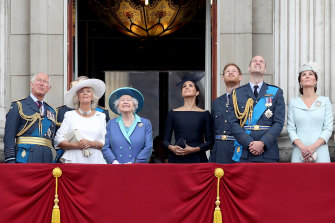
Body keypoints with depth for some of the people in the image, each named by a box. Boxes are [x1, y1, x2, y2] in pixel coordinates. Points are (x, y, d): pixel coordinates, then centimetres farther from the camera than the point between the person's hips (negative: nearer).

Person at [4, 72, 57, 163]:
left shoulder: (52, 111, 21)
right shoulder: (18, 106, 6)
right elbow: (9, 136, -2)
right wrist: (10, 161, -12)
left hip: (47, 161, 4)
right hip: (25, 159, -4)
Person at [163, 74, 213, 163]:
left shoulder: (204, 114, 8)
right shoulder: (173, 113, 10)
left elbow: (210, 142, 5)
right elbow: (166, 140, 10)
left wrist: (194, 149, -12)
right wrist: (171, 148, -11)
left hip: (197, 159, 0)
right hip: (177, 159, 1)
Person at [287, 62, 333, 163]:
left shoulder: (325, 101, 8)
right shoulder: (293, 103, 10)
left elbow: (328, 128, 2)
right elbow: (291, 129, 4)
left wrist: (314, 147, -12)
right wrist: (302, 147, -12)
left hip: (320, 152, 0)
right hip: (299, 153, 0)